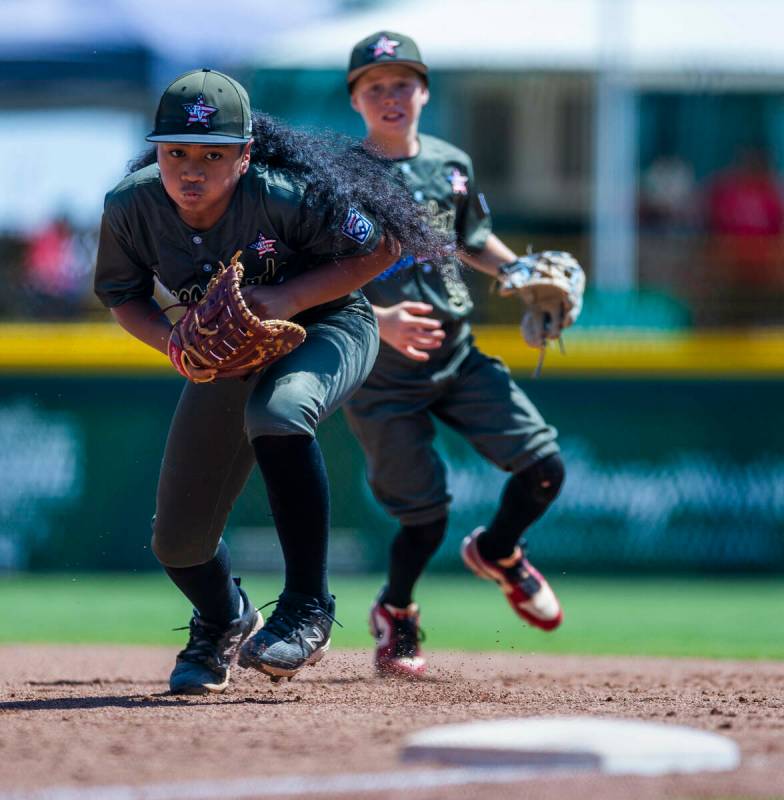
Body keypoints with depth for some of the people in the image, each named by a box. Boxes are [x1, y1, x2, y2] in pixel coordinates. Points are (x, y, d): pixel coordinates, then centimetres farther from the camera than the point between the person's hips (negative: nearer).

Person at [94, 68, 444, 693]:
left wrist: (289, 298, -31)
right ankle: (225, 620, 43)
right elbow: (122, 294, -3)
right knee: (178, 542, 3)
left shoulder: (284, 197, -32)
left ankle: (308, 609, -27)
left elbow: (383, 247, -19)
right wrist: (174, 341, -24)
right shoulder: (131, 207, -22)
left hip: (327, 327, -5)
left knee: (277, 412, -41)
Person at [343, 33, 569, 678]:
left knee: (544, 466, -7)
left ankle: (497, 553, 25)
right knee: (426, 515, -4)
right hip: (381, 375, -4)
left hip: (458, 356, 5)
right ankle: (395, 613, 28)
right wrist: (379, 321, -28)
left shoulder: (452, 165, 6)